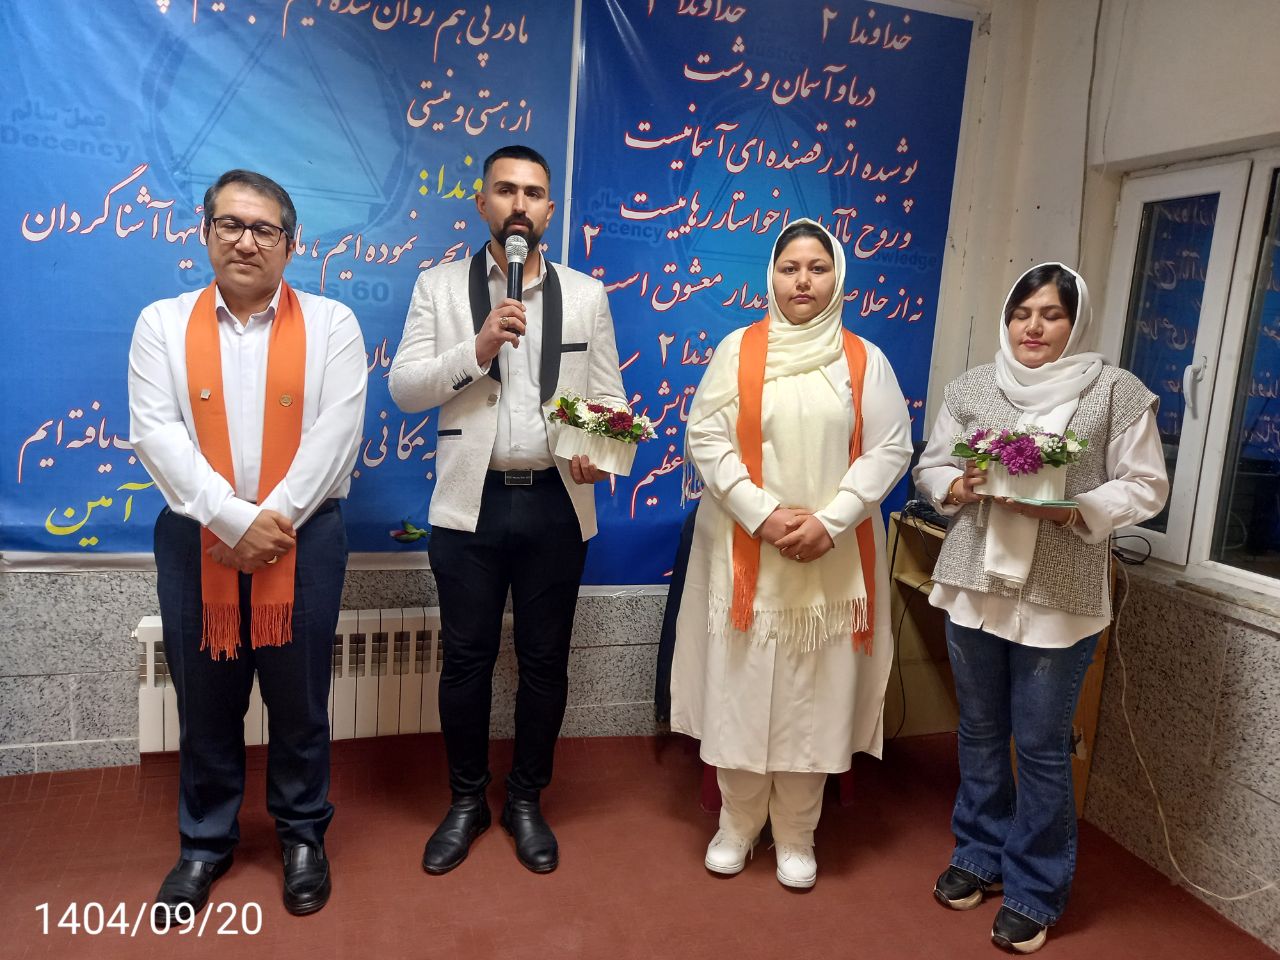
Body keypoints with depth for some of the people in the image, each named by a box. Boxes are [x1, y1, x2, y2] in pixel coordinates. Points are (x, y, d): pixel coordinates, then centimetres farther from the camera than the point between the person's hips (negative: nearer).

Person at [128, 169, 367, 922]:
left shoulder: (332, 323, 1)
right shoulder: (162, 323, 5)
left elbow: (337, 432, -8)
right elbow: (156, 433, -5)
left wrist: (273, 520, -14)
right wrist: (232, 520, -16)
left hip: (303, 536, -1)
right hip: (196, 538, 2)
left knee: (299, 697, 9)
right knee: (205, 700, 12)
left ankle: (303, 834, 29)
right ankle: (206, 841, 32)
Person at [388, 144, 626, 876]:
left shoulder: (586, 295, 7)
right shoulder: (439, 287, 4)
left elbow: (609, 396, 4)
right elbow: (404, 387, -3)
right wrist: (476, 349, -17)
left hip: (557, 505, 1)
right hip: (471, 504, -1)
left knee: (545, 660, 10)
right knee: (467, 658, 9)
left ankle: (527, 801, 30)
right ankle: (467, 801, 30)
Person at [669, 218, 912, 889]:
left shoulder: (865, 360, 4)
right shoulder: (739, 349, 1)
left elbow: (890, 449, -1)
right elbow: (706, 439, -4)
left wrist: (829, 521, -13)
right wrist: (764, 515, -14)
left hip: (834, 559, 1)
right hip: (745, 550, 0)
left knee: (815, 697, 7)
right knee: (741, 690, 6)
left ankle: (796, 836, 26)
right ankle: (737, 825, 26)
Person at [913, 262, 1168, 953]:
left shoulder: (1117, 391, -3)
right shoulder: (972, 386, 6)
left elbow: (1145, 486, -4)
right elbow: (930, 465, 9)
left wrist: (1074, 510, -20)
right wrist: (957, 487, -13)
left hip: (1059, 598, -3)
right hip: (974, 584, 4)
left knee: (1040, 746, 6)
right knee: (980, 731, 16)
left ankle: (1035, 889, 25)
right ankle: (981, 854, 37)